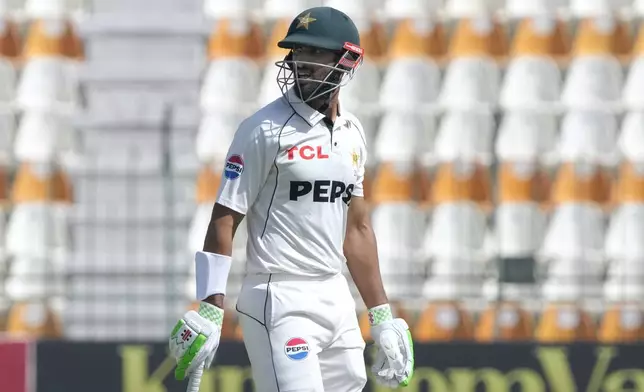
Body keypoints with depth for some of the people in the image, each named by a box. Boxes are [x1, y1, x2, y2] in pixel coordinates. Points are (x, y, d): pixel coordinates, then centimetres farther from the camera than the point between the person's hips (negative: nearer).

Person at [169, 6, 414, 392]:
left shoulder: (352, 134, 13)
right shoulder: (266, 129, -8)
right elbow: (224, 219, -9)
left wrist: (382, 316, 18)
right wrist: (210, 312, -17)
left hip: (337, 297, 7)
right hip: (280, 300, -7)